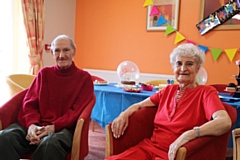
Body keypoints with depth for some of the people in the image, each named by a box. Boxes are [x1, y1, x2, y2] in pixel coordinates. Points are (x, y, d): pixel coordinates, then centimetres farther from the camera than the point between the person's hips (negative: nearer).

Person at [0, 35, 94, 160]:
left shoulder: (84, 78, 6)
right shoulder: (44, 73, 16)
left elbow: (76, 111, -2)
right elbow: (29, 103, 9)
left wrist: (53, 127, -18)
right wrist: (32, 125, -13)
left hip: (63, 128, -3)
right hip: (37, 125, 3)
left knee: (50, 144, -39)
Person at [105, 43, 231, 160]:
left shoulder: (206, 92, -4)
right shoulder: (169, 90, 14)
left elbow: (225, 122, -22)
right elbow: (139, 105, 22)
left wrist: (189, 135, -36)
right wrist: (124, 114, -1)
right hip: (149, 146, 5)